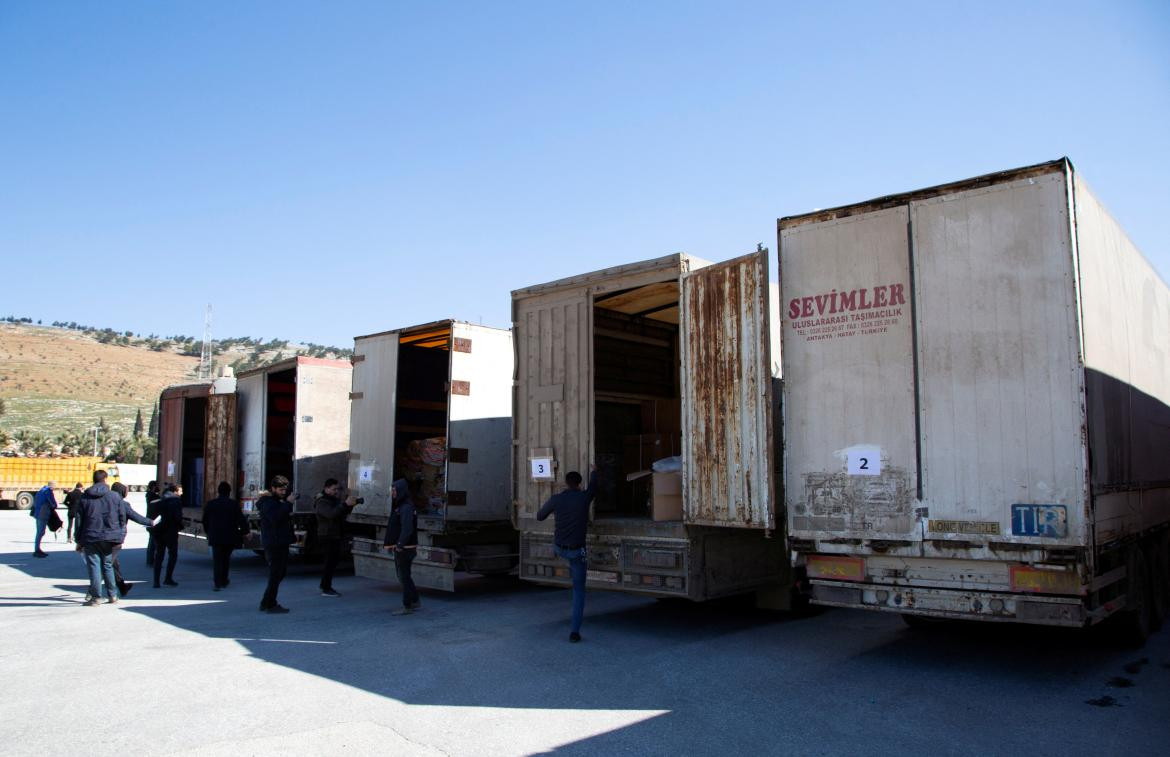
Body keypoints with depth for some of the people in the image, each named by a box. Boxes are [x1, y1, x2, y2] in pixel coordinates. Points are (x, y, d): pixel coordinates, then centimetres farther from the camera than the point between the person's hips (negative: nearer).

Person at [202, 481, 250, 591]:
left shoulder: (210, 504, 1)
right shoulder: (234, 504, -7)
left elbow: (205, 521, 10)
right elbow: (241, 519, -9)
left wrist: (208, 532, 22)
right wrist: (245, 531, 3)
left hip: (215, 537, 1)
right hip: (230, 537, 0)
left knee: (217, 560, 0)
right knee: (226, 559, 16)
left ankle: (217, 583, -12)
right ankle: (223, 581, 23)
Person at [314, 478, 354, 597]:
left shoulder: (334, 500, 16)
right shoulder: (322, 502, -13)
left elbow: (343, 513, 16)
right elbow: (331, 514, -30)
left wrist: (350, 505, -2)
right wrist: (345, 504, -35)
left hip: (336, 536, 9)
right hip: (327, 537, -9)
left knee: (334, 560, 14)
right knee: (330, 562, -9)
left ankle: (325, 585, 24)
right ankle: (326, 589, -4)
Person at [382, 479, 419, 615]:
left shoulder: (406, 507, -18)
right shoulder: (399, 506, 13)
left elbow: (407, 528, -27)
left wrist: (400, 544, -34)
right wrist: (390, 543, 17)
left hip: (405, 548, -10)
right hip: (399, 547, 10)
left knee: (404, 576, -2)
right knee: (402, 575, 17)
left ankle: (407, 606, 5)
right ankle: (415, 601, 26)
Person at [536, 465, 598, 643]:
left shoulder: (555, 499, -8)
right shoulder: (584, 497, -10)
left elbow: (539, 517, 9)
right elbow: (593, 487, 15)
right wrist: (594, 472, 36)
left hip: (558, 548, 2)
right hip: (576, 551, -2)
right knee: (579, 590, 10)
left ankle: (572, 569, 52)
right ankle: (574, 631, 1)